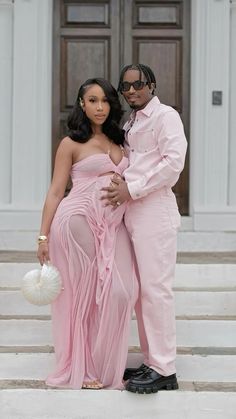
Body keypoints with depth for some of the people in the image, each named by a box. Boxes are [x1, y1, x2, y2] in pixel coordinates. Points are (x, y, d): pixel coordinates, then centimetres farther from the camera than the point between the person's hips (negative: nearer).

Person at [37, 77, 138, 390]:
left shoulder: (119, 142, 16)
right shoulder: (71, 144, 1)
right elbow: (55, 192, -2)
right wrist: (44, 236, -6)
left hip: (113, 227, 5)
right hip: (78, 223, -5)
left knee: (120, 292, -5)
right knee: (81, 296, 2)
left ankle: (106, 366, 12)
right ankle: (80, 369, 17)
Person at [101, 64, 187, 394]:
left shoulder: (165, 115, -3)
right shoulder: (130, 123, 21)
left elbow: (173, 161, -14)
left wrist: (132, 189, -15)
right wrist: (120, 188, 8)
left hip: (154, 211, -8)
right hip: (133, 212, 8)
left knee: (155, 288, -8)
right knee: (140, 290, 9)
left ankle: (164, 370, -1)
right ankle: (152, 361, 17)